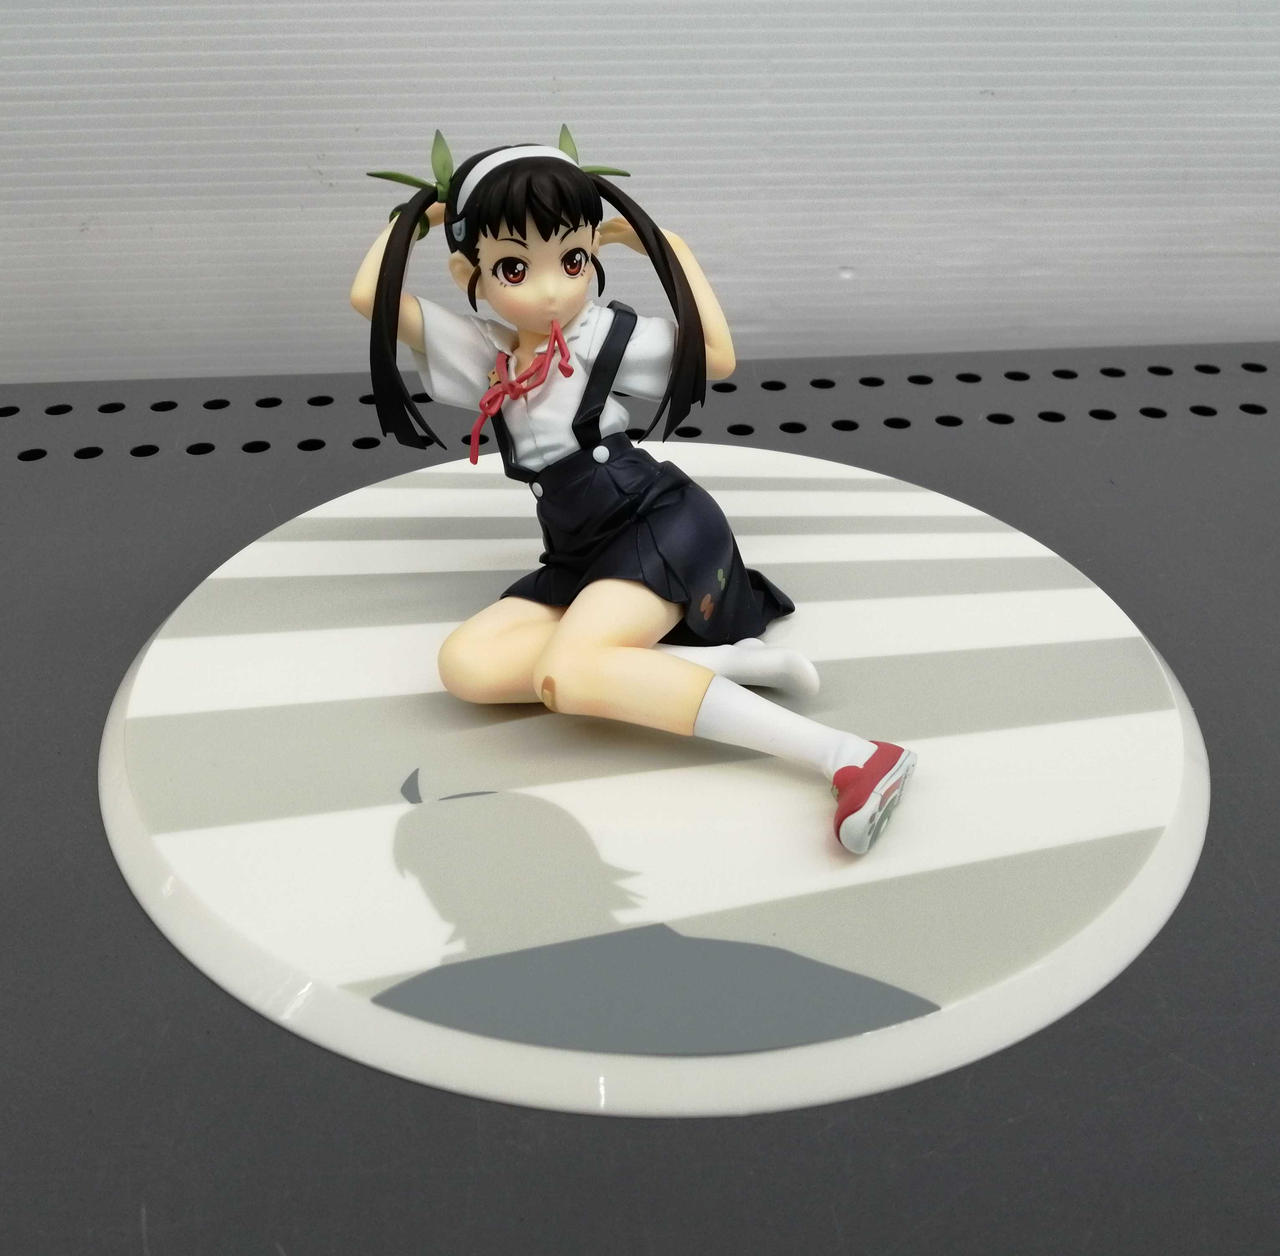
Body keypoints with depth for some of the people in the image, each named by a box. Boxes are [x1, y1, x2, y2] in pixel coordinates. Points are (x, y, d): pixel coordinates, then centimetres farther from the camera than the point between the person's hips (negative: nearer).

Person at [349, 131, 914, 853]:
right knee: (467, 665, -17)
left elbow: (719, 357, 6)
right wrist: (416, 218, 17)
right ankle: (720, 661, -22)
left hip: (664, 524, -6)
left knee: (567, 673, -33)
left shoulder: (606, 336, 0)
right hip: (582, 558, 6)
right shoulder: (479, 357, 10)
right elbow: (369, 296, 6)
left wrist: (673, 249, 7)